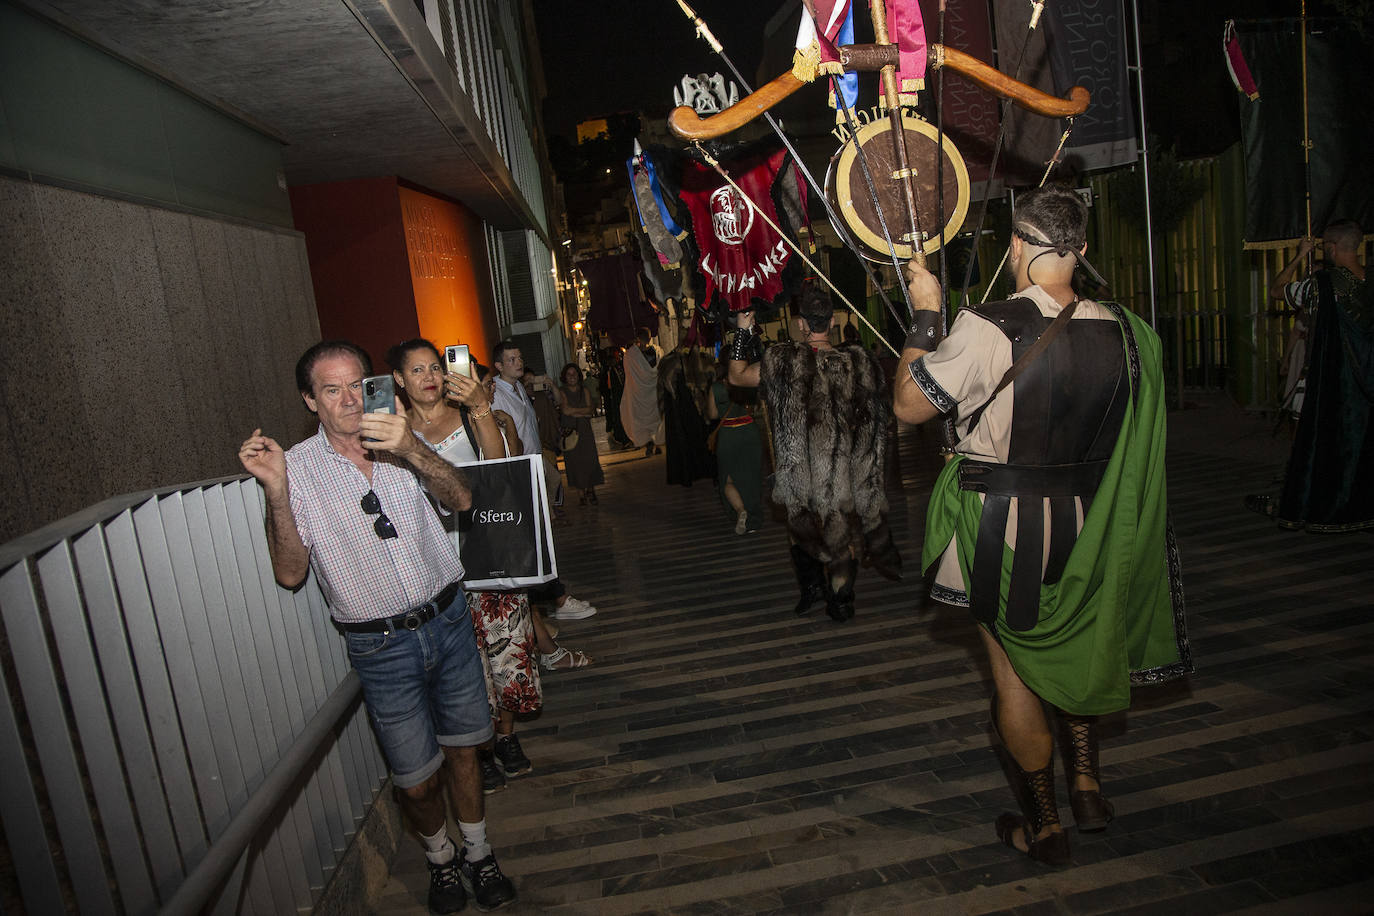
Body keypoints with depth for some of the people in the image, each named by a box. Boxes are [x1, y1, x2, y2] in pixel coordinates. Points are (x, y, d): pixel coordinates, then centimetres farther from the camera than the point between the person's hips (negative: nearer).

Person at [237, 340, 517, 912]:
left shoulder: (401, 443, 2)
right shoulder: (299, 467, -6)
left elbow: (460, 499, -13)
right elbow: (291, 573, -11)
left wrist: (412, 448, -30)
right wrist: (276, 489, -23)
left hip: (449, 620, 3)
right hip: (381, 645, -2)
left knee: (462, 747, 16)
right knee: (416, 779, 7)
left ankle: (478, 853, 38)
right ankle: (439, 855, 37)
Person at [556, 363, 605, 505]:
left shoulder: (584, 391, 11)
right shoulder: (562, 391, 2)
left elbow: (591, 409, 0)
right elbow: (565, 409, -11)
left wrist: (573, 410, -9)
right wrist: (583, 412, -6)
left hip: (585, 430, 2)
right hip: (570, 430, -2)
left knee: (589, 460, -4)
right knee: (574, 461, -2)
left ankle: (591, 490, 4)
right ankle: (583, 492, 5)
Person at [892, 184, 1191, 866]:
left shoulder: (988, 328, -22)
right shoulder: (1123, 330, -3)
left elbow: (907, 404, -14)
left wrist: (925, 314, -5)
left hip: (1004, 525, -5)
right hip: (1087, 521, 5)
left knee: (1014, 672, 12)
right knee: (1076, 650, 28)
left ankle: (1044, 826, 27)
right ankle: (1087, 785, 38)